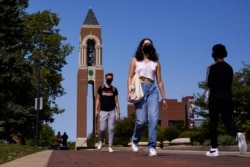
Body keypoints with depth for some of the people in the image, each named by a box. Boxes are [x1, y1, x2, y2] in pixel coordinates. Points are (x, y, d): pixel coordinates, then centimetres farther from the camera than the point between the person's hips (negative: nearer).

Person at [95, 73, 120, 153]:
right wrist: (96, 110, -1)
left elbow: (116, 101, 7)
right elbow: (98, 100, 8)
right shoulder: (101, 88, 6)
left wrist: (118, 113, 1)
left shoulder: (114, 89, 8)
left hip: (112, 111, 1)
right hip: (103, 111, -1)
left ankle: (110, 146, 3)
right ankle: (101, 141, 26)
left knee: (111, 129, -3)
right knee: (102, 129, -4)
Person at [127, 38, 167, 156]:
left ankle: (152, 147, -11)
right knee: (141, 120, -11)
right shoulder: (135, 60, 15)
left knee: (153, 118, -14)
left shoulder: (156, 62, 17)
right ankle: (135, 140, 18)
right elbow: (130, 77, 7)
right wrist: (129, 91, -8)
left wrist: (163, 97, 10)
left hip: (152, 90, 2)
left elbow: (159, 81, 15)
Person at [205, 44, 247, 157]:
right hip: (227, 97, 4)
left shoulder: (212, 68, -4)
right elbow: (230, 83, 16)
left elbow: (208, 84, -8)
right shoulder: (229, 68, 11)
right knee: (228, 121, 3)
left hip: (215, 97, -4)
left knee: (213, 123, 3)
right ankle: (238, 134, -29)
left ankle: (214, 149, 3)